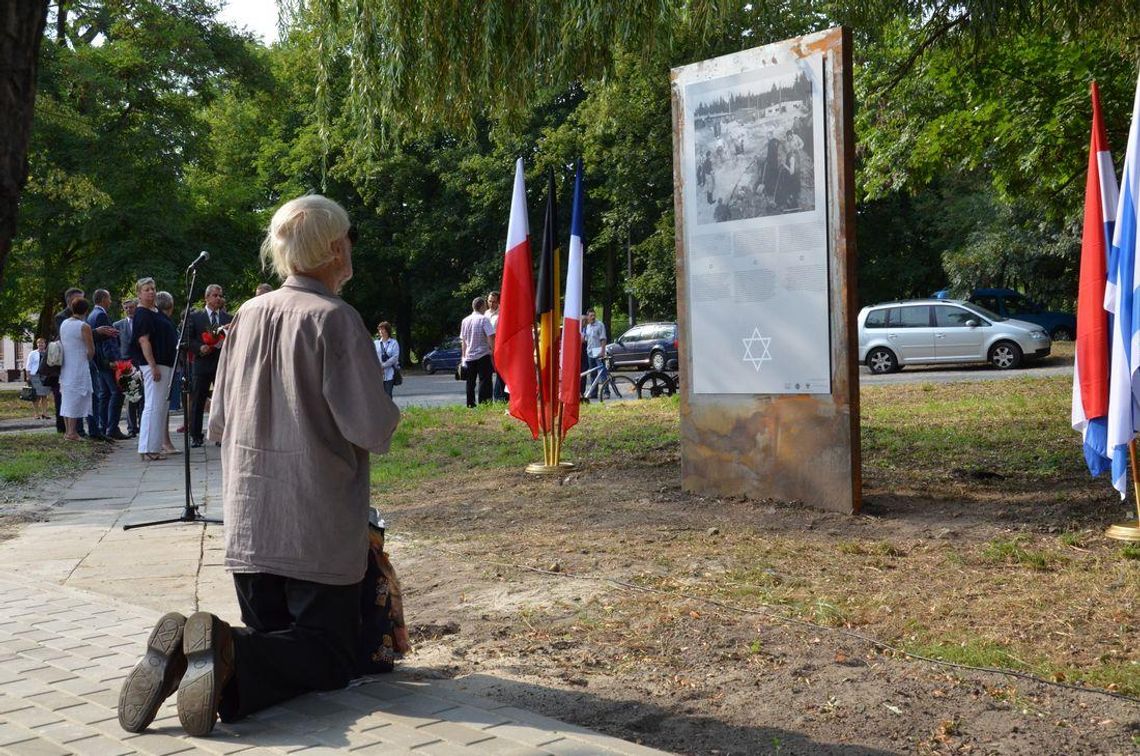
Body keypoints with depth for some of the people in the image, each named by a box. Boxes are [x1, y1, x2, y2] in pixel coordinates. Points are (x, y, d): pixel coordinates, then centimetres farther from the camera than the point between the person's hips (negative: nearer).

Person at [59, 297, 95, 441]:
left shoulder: (63, 324, 7)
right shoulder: (84, 327, -13)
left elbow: (61, 343, 14)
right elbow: (91, 351, -11)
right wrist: (87, 359, 9)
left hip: (65, 366, 7)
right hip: (79, 368, -7)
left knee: (66, 397, 12)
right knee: (76, 398, -4)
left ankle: (68, 431, 17)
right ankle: (72, 432, -5)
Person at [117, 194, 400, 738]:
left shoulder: (248, 315, 7)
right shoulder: (335, 319, -12)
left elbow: (217, 425, 13)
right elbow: (373, 429, -16)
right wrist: (385, 418, 6)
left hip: (249, 522, 6)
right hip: (319, 529, -6)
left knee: (273, 636, 17)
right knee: (330, 657, 4)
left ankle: (182, 653, -13)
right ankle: (229, 654, -24)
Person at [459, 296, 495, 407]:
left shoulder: (465, 321, 9)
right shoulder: (483, 320, -9)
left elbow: (463, 340, 14)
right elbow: (491, 337, -16)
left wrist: (463, 356, 20)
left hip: (469, 356, 6)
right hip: (483, 355, -6)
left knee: (470, 382, 12)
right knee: (484, 381, -4)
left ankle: (470, 405, 15)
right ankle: (483, 404, -9)